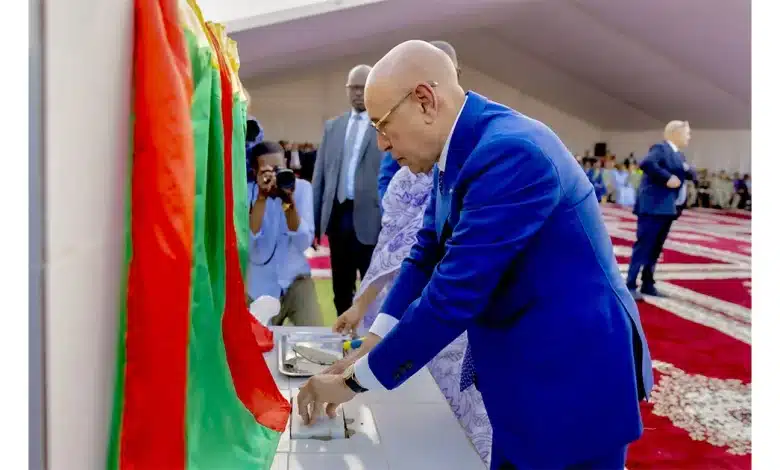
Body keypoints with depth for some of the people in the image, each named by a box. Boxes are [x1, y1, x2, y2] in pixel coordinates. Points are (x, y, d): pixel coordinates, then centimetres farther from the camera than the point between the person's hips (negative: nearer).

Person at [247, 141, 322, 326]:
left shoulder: (302, 187, -8)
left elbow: (304, 243, -17)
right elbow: (246, 245, -23)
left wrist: (290, 202, -29)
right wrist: (261, 198, -29)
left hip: (296, 279, 0)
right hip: (260, 287, 0)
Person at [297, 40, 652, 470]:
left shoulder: (510, 152, -28)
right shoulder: (457, 150, 1)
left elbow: (454, 293, -29)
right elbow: (427, 255, 7)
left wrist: (354, 381, -19)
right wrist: (368, 350, -1)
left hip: (572, 375, -8)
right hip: (522, 370, 8)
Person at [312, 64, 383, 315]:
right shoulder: (332, 126, 13)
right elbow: (320, 173, 12)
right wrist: (314, 219, 8)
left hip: (369, 217, -5)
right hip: (337, 214, 5)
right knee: (341, 289, 14)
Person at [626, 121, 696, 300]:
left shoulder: (679, 155, 19)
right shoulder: (660, 148, -10)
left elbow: (691, 175, 19)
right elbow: (646, 164, -26)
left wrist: (688, 170, -2)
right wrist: (667, 178, -24)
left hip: (668, 208, 9)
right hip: (653, 207, -9)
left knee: (656, 248, 12)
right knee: (643, 246, -8)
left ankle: (648, 284, 19)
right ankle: (630, 285, -5)